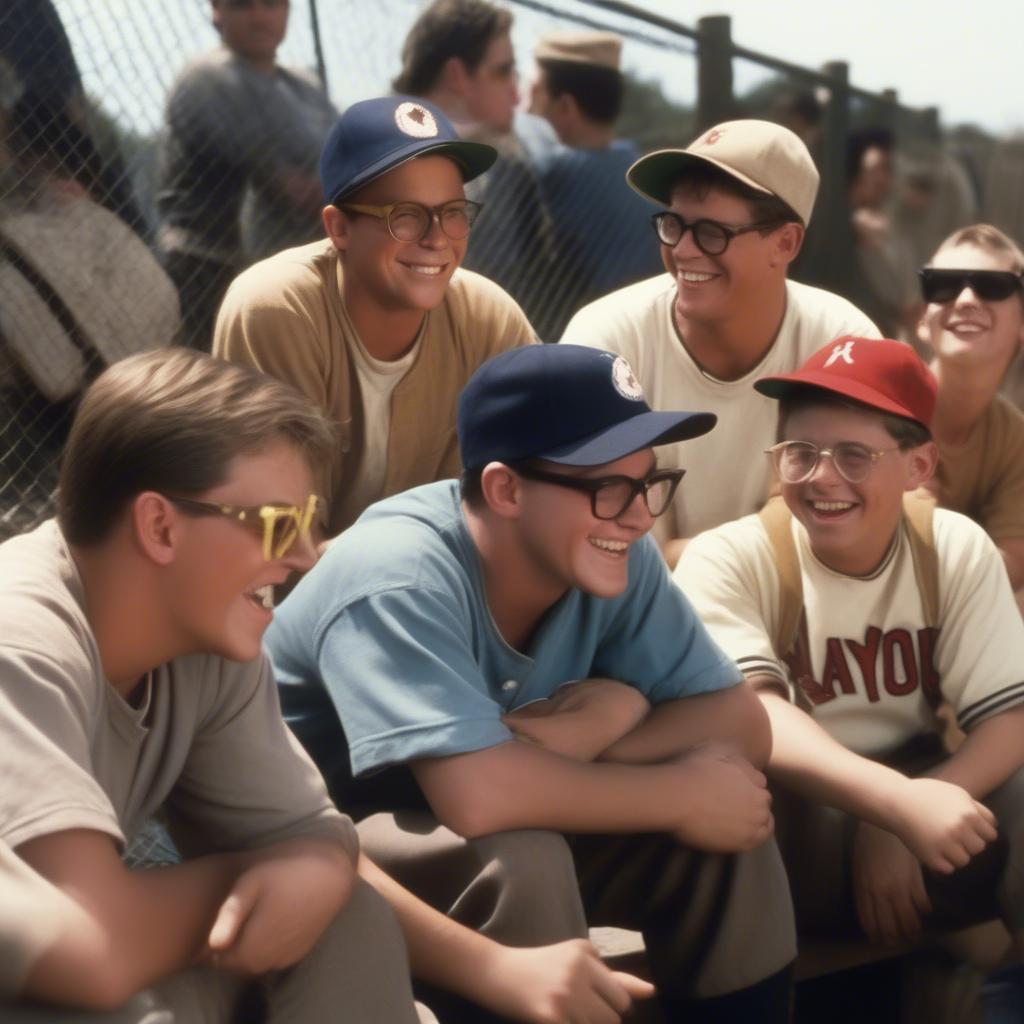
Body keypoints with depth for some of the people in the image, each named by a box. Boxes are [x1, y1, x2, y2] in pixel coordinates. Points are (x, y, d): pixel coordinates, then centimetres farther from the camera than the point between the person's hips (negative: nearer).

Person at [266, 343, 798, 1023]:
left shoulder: (613, 555, -11)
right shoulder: (398, 576, -31)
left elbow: (742, 724, -10)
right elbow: (477, 795, -41)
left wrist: (614, 719, -30)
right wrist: (684, 793, -29)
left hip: (507, 831, 6)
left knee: (730, 813, -11)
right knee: (518, 859, -33)